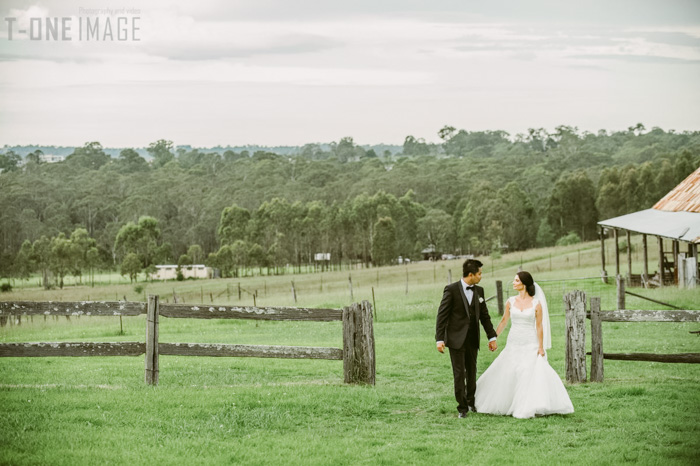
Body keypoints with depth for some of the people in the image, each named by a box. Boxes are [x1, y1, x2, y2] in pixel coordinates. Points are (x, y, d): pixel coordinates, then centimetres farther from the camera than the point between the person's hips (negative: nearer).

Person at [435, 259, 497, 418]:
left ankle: (471, 402, 30)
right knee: (459, 374, -3)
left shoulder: (479, 291, 8)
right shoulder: (452, 289, -9)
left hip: (472, 339, 5)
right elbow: (442, 315, -9)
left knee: (472, 372, 13)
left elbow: (484, 315, 15)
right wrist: (440, 339, -14)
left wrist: (492, 336, 13)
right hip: (456, 339, -5)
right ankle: (462, 407, 7)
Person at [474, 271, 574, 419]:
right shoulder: (511, 302, 4)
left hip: (530, 345, -3)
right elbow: (504, 321, 14)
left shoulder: (536, 303, -3)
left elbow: (539, 326, -3)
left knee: (534, 373, -10)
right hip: (513, 344, 3)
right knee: (505, 375, 3)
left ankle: (528, 408, -2)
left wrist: (541, 347, -8)